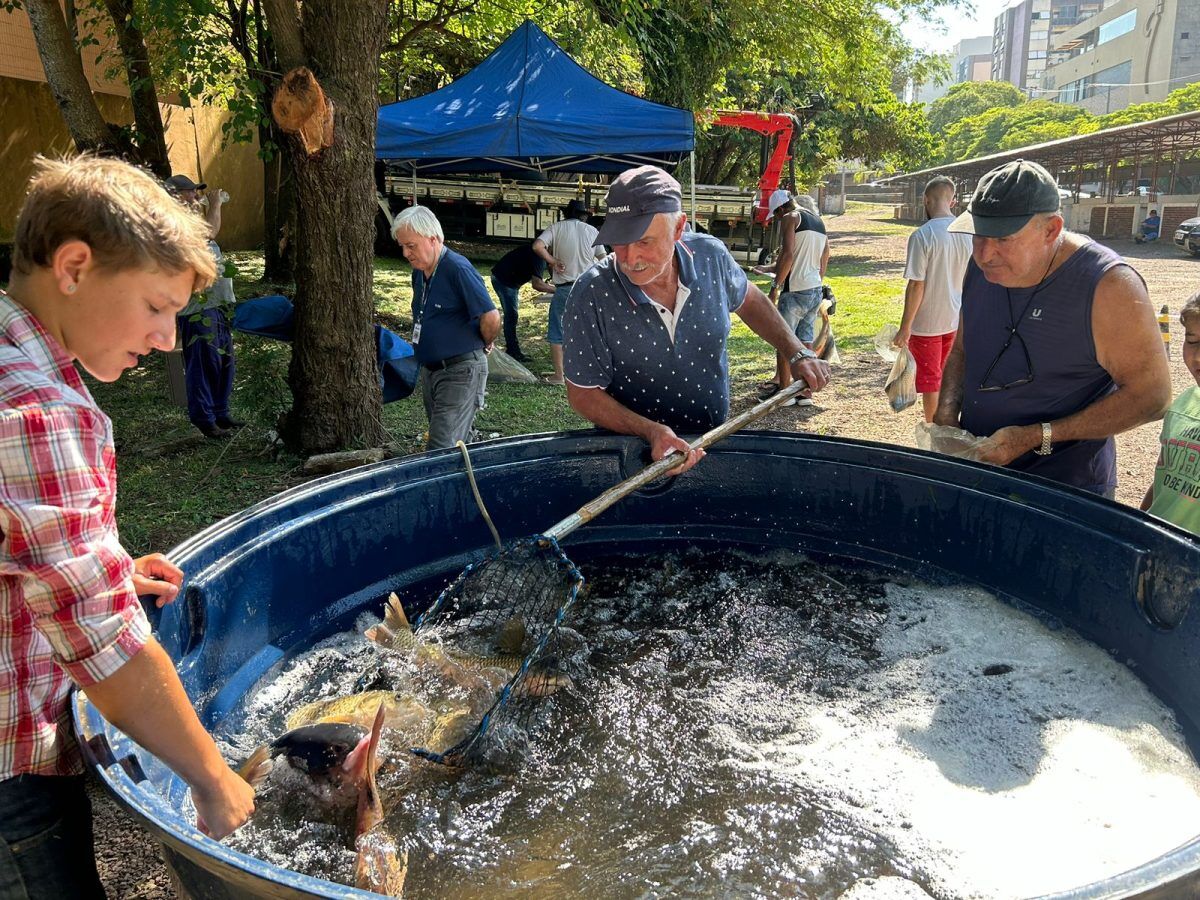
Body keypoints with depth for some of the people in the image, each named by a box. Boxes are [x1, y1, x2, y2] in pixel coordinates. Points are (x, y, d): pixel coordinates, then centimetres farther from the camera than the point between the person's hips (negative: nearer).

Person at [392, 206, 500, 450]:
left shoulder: (457, 269, -18)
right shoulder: (419, 271, 10)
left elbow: (491, 318, -21)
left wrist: (485, 345, -4)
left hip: (460, 372, -9)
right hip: (429, 371, 9)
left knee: (441, 453, -12)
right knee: (459, 443, 17)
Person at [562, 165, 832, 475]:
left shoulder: (710, 256, -8)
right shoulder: (591, 296, -19)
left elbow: (749, 301, 15)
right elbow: (582, 392, -11)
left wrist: (797, 353, 7)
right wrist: (650, 431, -24)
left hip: (715, 440, 3)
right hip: (630, 449, -3)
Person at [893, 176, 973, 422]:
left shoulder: (922, 235, -19)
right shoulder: (968, 233, -1)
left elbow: (916, 285, -19)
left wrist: (905, 327, -11)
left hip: (926, 324, -5)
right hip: (956, 321, 6)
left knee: (930, 383, 6)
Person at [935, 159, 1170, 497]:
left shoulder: (1108, 287, -20)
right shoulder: (981, 267, -3)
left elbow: (1150, 395, -18)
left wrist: (1035, 437, -23)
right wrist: (947, 411, -8)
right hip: (974, 468, 6)